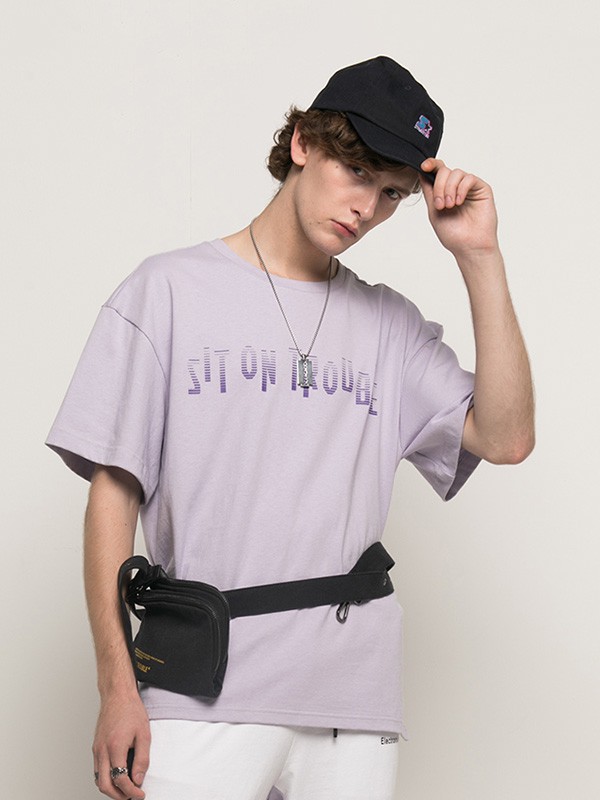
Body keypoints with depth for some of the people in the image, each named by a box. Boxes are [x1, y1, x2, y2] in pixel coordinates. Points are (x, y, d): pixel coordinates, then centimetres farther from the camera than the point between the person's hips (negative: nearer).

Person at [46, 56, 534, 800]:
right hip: (202, 696, -3)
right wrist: (117, 687, -7)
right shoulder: (170, 289, 3)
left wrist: (479, 258, -2)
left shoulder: (390, 324, 11)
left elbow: (505, 438, -1)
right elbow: (114, 492, 0)